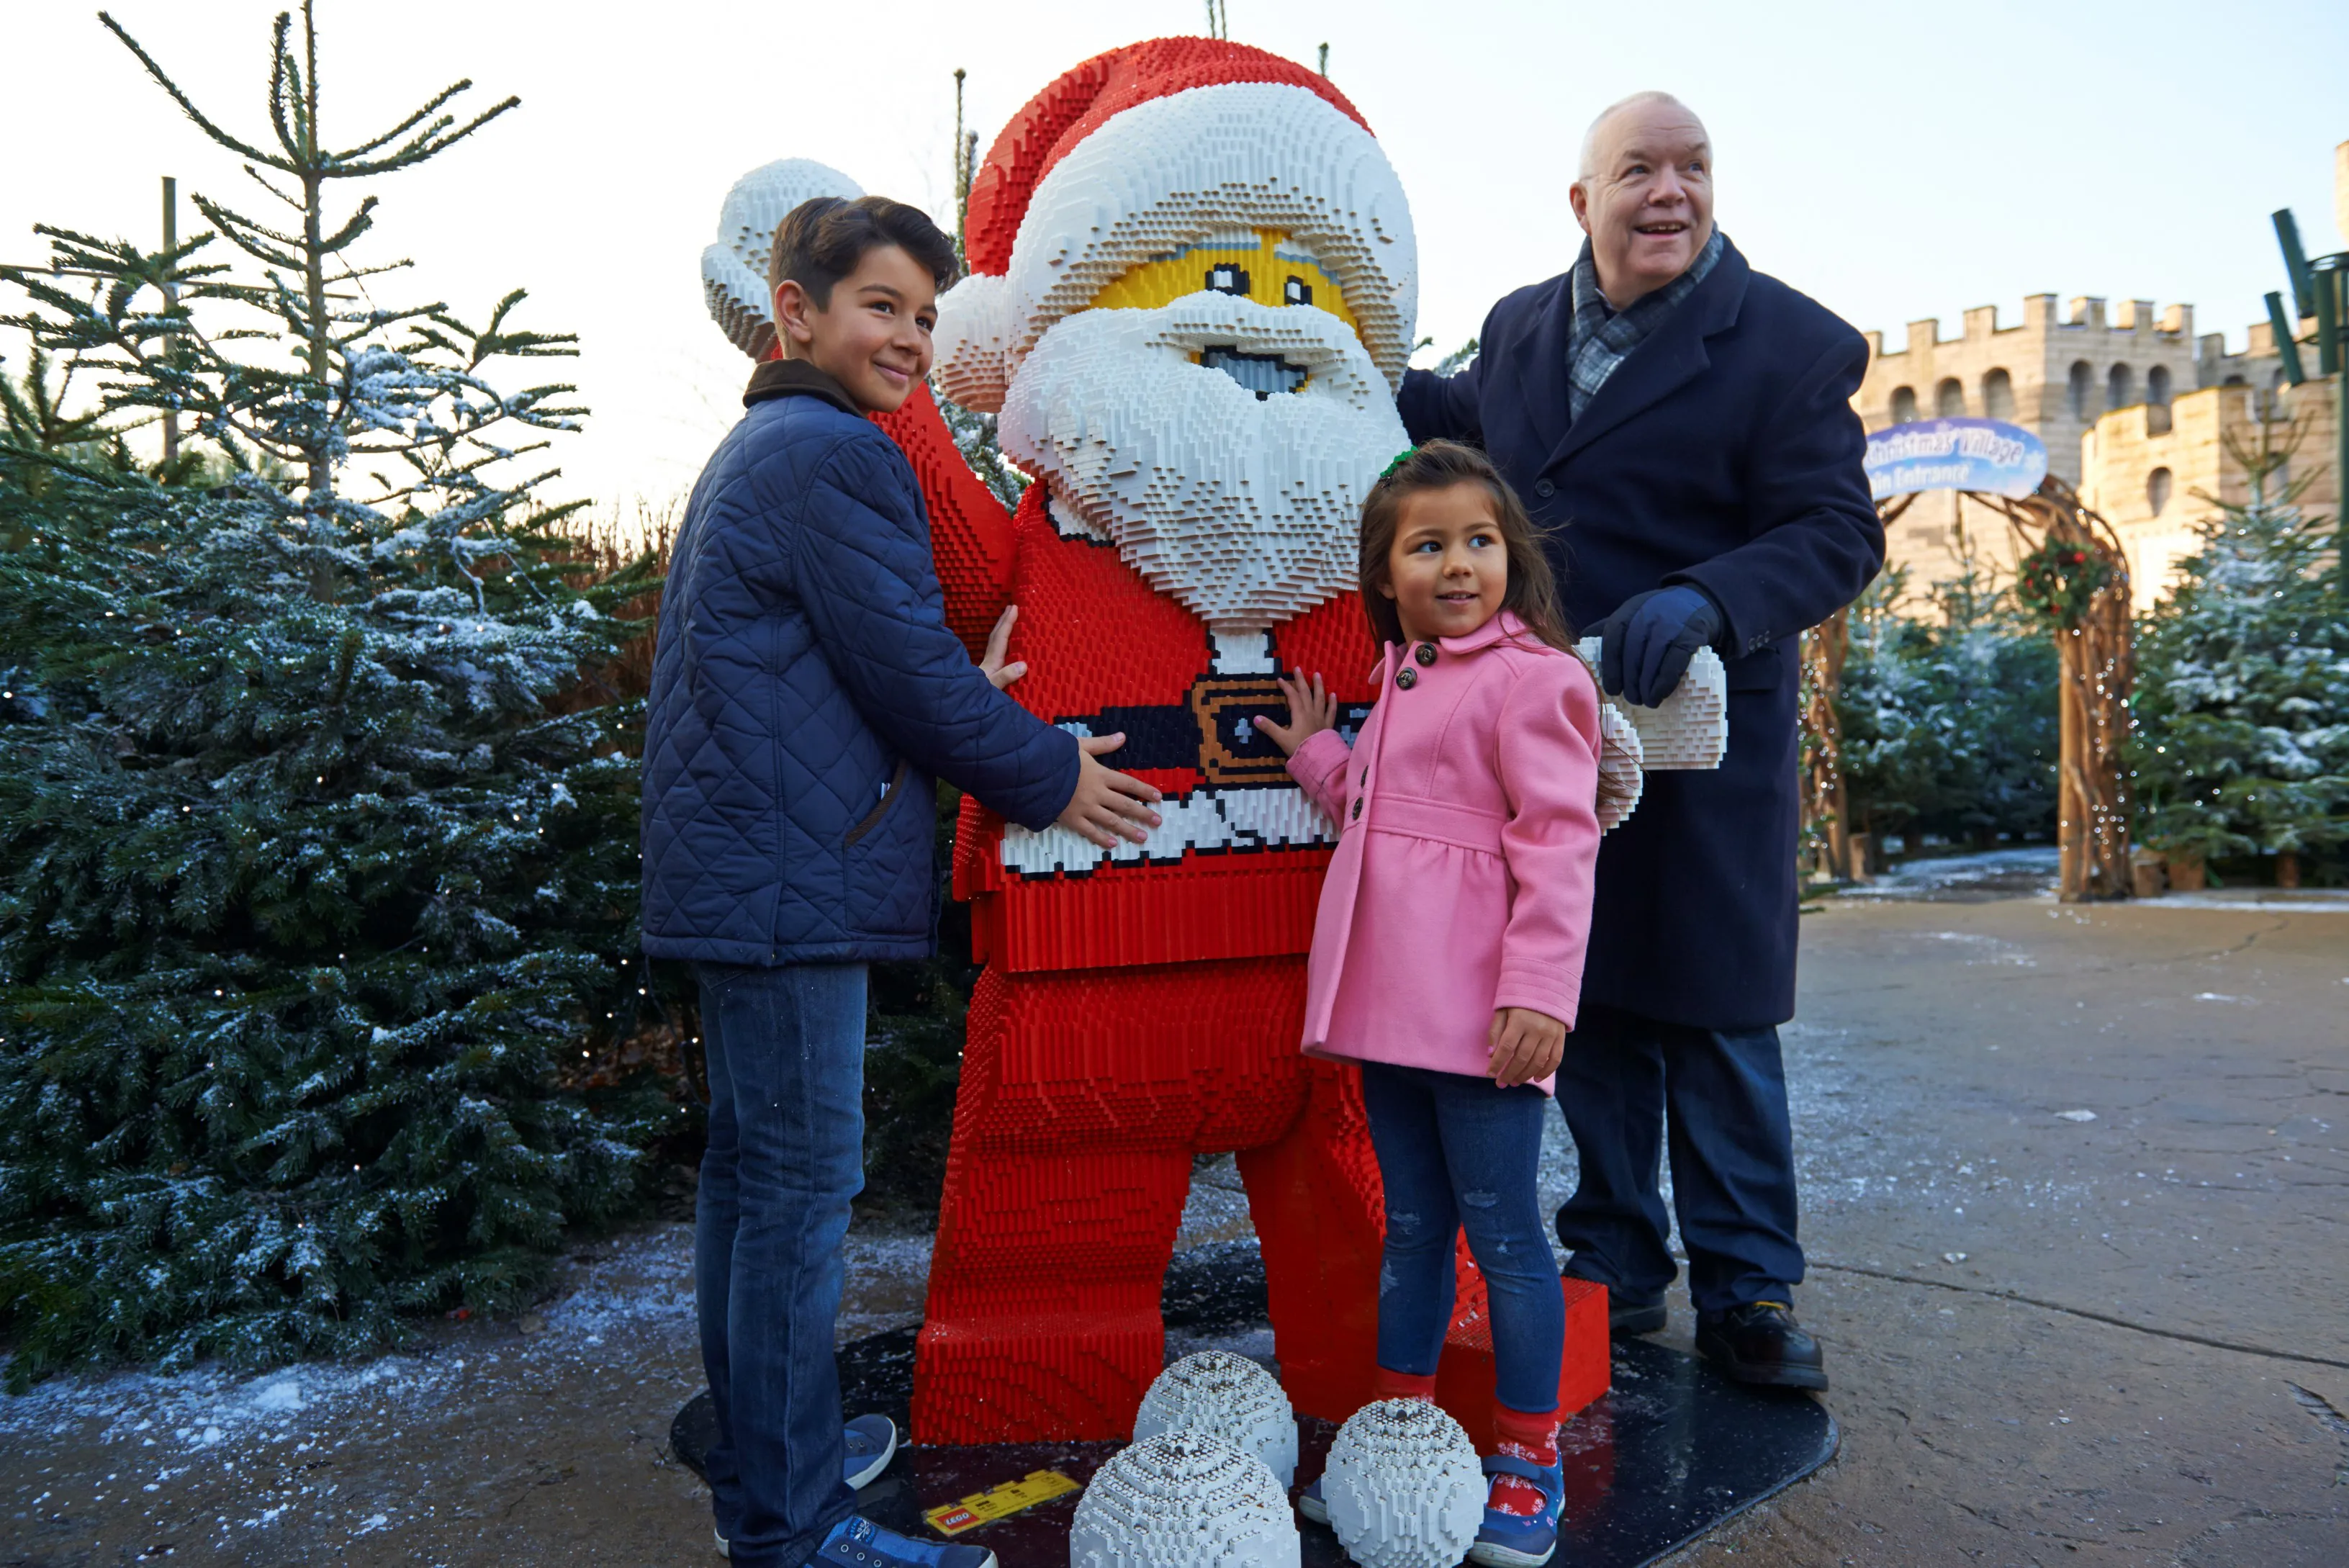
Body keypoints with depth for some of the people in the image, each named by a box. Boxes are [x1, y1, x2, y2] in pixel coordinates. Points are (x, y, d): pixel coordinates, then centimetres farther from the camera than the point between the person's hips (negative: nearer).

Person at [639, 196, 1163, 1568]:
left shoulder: (756, 452, 21)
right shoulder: (836, 454, -13)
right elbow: (909, 670, -15)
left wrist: (953, 704, 17)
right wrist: (1049, 775, -2)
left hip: (738, 871, 11)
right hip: (792, 883, -11)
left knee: (753, 1171, 17)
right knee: (804, 1186, -4)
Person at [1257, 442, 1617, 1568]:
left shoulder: (1532, 676, -8)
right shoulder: (1402, 680, 17)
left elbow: (1558, 843, -15)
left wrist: (1539, 991, -20)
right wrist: (1319, 756, 19)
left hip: (1479, 1010, -8)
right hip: (1390, 1000, 8)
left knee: (1501, 1230, 3)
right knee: (1410, 1226, 17)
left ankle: (1528, 1463, 19)